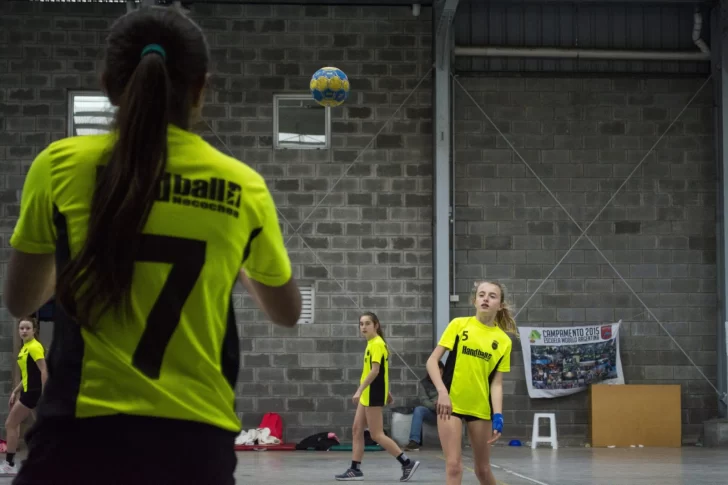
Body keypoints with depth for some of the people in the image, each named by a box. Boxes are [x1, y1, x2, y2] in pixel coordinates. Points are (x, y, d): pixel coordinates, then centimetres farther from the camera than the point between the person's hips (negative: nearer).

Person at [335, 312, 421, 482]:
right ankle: (355, 470, 10)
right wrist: (387, 392, 25)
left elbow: (375, 370, -24)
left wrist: (359, 390, -28)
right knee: (357, 430, 8)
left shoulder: (377, 344, -16)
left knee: (376, 434, -6)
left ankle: (407, 463, -3)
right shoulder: (372, 343, 13)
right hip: (368, 394, 10)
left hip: (373, 395, -10)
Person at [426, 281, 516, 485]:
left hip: (481, 408, 2)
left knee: (482, 469, 11)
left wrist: (498, 416, -11)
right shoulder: (458, 324, -2)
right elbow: (432, 361, -4)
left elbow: (496, 383, 2)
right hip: (450, 403, -2)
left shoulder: (503, 341, 2)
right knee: (454, 466, -8)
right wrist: (442, 392, -18)